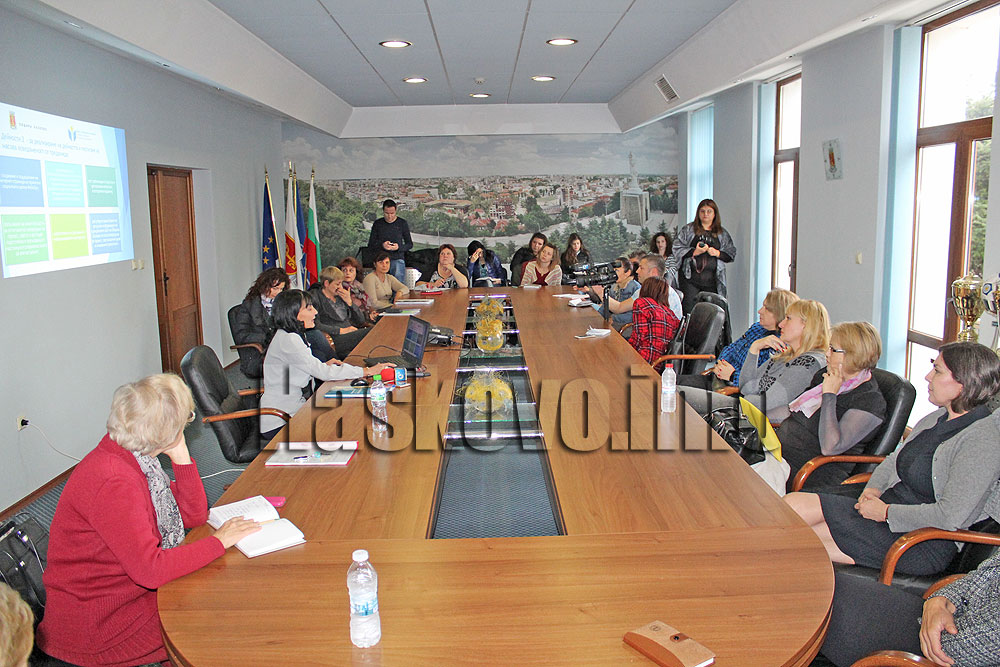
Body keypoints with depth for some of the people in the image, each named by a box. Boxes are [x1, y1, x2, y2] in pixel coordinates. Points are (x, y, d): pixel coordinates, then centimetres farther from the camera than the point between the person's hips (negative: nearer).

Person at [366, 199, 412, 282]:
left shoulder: (402, 223, 5)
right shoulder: (377, 224, 9)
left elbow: (410, 244, 8)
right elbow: (370, 245, 9)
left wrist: (399, 247, -13)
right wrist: (382, 245, -12)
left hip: (397, 259, -1)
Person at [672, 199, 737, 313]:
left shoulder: (722, 233, 15)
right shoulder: (688, 229, 8)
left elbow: (731, 253, 13)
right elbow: (677, 249, 1)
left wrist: (718, 253, -5)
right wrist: (694, 252, -11)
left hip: (712, 279, 2)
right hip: (690, 278, -2)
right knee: (689, 309, -7)